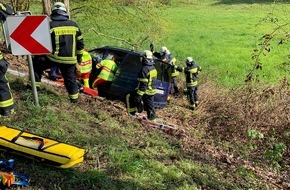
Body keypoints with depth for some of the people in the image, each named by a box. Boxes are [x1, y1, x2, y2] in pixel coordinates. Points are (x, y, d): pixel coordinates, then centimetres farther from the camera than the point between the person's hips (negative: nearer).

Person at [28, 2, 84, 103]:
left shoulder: (50, 25, -6)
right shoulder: (74, 25, 6)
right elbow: (80, 43, 12)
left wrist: (37, 55, 11)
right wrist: (79, 56, 23)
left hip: (54, 57, -3)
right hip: (70, 59, 3)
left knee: (36, 64, 17)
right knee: (70, 78, 16)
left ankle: (35, 84, 16)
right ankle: (74, 97, 19)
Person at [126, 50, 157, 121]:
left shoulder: (144, 69, -21)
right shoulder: (153, 68, 8)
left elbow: (143, 85, -25)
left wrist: (139, 95, -23)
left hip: (146, 92, -8)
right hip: (152, 91, 8)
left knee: (129, 97, 4)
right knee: (150, 105, 17)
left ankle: (132, 113, 9)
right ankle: (152, 118, 24)